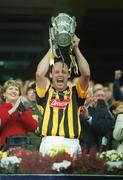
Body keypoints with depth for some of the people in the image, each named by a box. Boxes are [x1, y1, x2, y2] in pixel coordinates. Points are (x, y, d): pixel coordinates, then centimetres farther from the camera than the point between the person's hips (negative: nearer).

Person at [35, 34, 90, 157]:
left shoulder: (75, 92, 18)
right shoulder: (46, 91, 16)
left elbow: (86, 74, 3)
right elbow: (40, 74, -1)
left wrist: (76, 48, 7)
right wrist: (52, 49, 8)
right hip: (49, 142, -1)